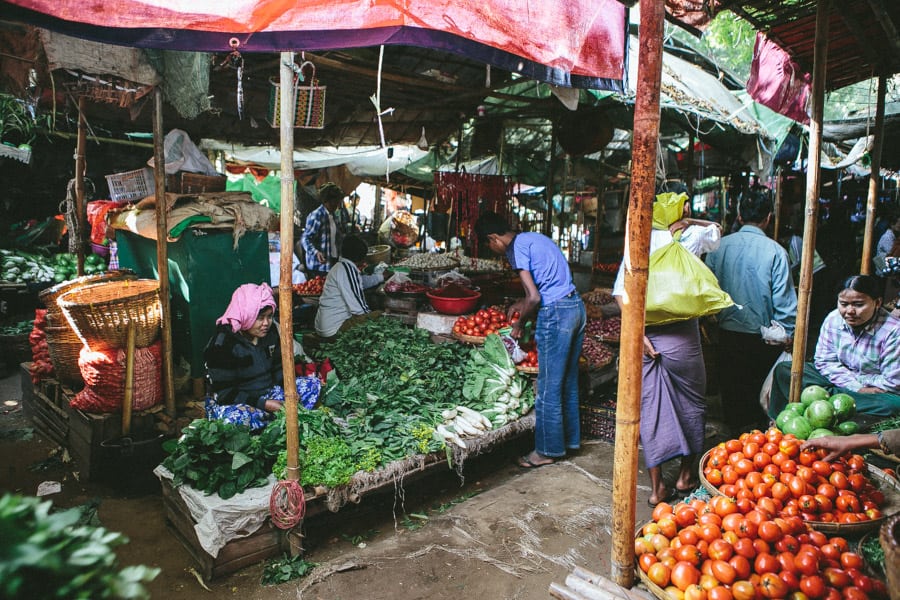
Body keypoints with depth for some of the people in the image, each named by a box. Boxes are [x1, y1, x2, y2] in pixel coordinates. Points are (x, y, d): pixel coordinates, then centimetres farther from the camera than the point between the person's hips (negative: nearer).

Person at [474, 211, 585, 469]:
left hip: (555, 314, -10)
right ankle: (570, 439, 30)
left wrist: (519, 323, -1)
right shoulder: (533, 238, 17)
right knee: (568, 382, 18)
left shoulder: (516, 248, -11)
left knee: (549, 387, 1)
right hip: (576, 305, 10)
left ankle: (547, 450, 12)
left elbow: (534, 297, -17)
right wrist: (522, 303, 28)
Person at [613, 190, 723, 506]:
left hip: (646, 334, 2)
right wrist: (688, 221, 17)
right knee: (692, 403, 17)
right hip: (680, 335, -2)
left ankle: (657, 487, 16)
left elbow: (620, 290, -8)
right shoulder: (694, 236, 0)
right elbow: (717, 230, 26)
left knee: (651, 408, 8)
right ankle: (686, 476, 31)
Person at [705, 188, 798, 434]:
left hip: (728, 330, 2)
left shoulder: (720, 245, -5)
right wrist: (786, 332, 2)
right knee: (759, 387, 14)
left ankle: (735, 426, 27)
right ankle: (757, 426, 24)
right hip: (762, 334, -2)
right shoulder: (775, 251, -12)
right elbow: (784, 298, -9)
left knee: (730, 383, 15)